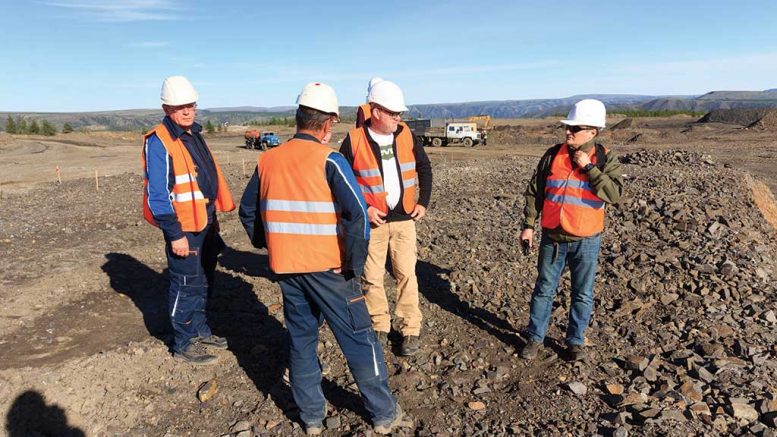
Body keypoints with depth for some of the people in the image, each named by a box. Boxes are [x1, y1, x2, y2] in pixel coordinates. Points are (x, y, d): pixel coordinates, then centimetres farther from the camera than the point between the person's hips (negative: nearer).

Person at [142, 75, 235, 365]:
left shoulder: (194, 135, 12)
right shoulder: (159, 142, -16)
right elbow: (158, 194, -19)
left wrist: (213, 215, 18)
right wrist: (174, 234, -21)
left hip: (205, 223, 9)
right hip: (183, 227, -9)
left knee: (204, 282, 19)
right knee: (186, 286, 2)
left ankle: (199, 330, 36)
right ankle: (183, 345, 17)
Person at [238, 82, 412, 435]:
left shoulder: (268, 160, 5)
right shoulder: (329, 160, -12)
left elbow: (248, 211, 13)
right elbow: (356, 213, -21)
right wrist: (354, 264, -12)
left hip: (286, 267, 5)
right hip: (327, 267, -5)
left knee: (301, 339, 18)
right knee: (358, 340, 8)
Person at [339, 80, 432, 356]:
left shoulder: (406, 135, 1)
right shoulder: (354, 140, -9)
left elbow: (424, 167, 13)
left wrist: (423, 202, 5)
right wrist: (363, 209, -11)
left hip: (404, 219, 2)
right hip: (372, 220, -2)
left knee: (406, 275, 4)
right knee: (372, 277, 7)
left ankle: (411, 330, 17)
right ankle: (380, 327, 25)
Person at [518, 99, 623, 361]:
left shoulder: (605, 159, -6)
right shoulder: (553, 155, -2)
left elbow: (615, 194, -19)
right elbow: (535, 192, 3)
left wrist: (589, 167, -22)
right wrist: (528, 225, 1)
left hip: (586, 241, -1)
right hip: (552, 238, 1)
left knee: (582, 294, 11)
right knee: (544, 290, 11)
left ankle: (575, 341, 29)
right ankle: (535, 338, 25)